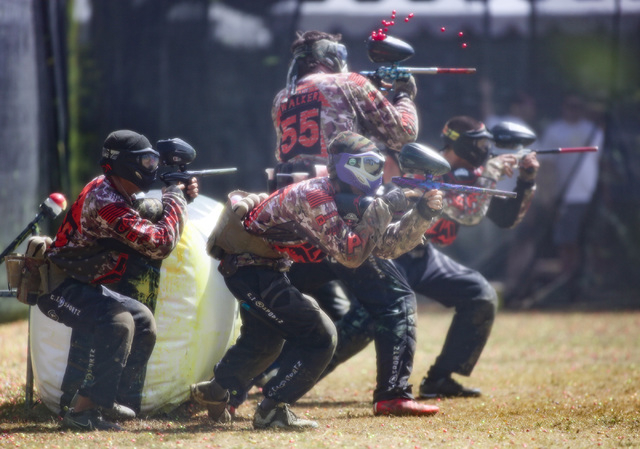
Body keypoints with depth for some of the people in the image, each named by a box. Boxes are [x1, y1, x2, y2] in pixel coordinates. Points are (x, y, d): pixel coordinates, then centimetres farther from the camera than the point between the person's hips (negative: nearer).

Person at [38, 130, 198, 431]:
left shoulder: (119, 192, 9)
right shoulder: (105, 202, -25)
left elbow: (151, 226, 16)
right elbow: (159, 245, -28)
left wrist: (180, 198, 1)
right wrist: (175, 200, -13)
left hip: (84, 287, 11)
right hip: (60, 289, -11)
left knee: (144, 322, 15)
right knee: (119, 323, -31)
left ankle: (114, 398, 20)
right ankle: (83, 411, -31)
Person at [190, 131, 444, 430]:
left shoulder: (349, 200, 4)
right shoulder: (316, 196, -25)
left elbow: (386, 245, 2)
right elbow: (350, 254, -31)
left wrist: (423, 214, -11)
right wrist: (384, 207, -31)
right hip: (249, 268, -10)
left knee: (265, 341, 29)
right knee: (319, 337, -14)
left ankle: (215, 391, 48)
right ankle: (272, 409, -8)